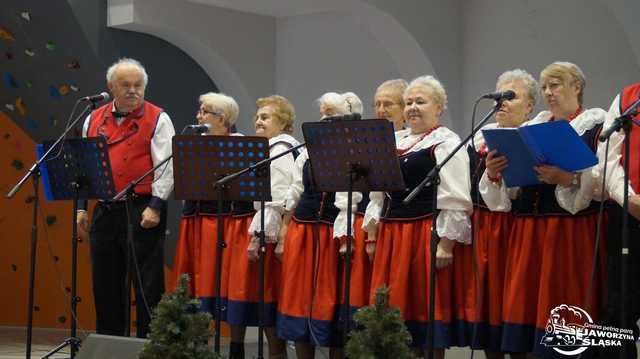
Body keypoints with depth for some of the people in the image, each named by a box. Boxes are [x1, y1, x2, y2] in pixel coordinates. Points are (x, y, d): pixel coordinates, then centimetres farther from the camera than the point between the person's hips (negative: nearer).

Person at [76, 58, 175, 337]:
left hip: (142, 212, -5)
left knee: (147, 285, -2)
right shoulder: (94, 120, 14)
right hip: (104, 211, 5)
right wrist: (81, 208, 11)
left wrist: (155, 207, -14)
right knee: (105, 283, 10)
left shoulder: (157, 119, 0)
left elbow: (166, 167, -7)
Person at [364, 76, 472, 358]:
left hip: (427, 236, -7)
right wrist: (372, 237, 16)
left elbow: (455, 201, -13)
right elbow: (379, 195, 21)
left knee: (426, 305, -1)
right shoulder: (396, 144, 18)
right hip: (391, 236, 7)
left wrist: (445, 244, -19)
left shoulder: (446, 143, -5)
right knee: (396, 307, 9)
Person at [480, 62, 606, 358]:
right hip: (527, 231, 5)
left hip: (572, 232, -5)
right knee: (524, 306, 3)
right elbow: (510, 186, 13)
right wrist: (494, 175, -7)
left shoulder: (596, 125, 2)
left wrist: (566, 179, -27)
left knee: (562, 306, -6)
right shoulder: (530, 129, 18)